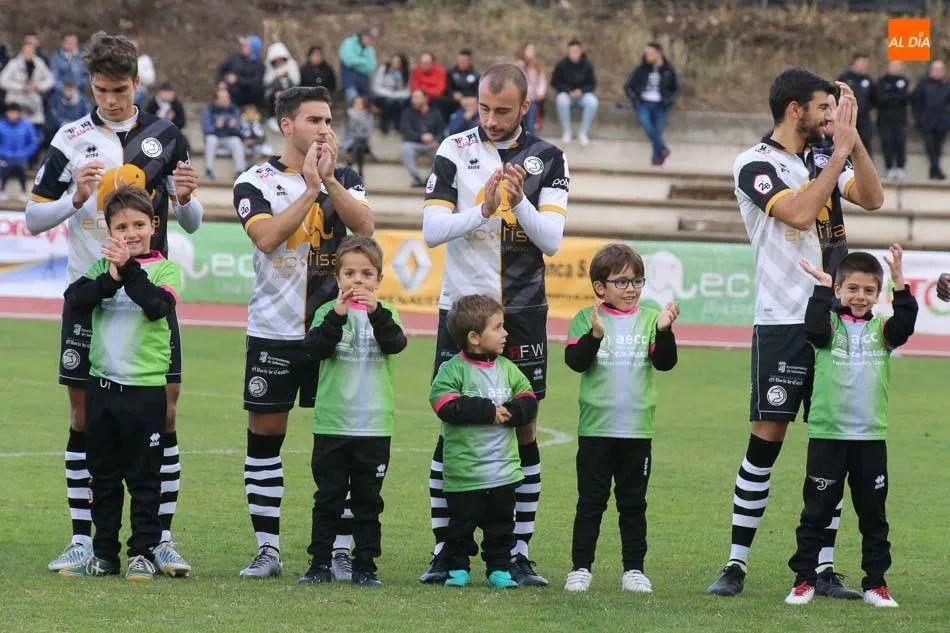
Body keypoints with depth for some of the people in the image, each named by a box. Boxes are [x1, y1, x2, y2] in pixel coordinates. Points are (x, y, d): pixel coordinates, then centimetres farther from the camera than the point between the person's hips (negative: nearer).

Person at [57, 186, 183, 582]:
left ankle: (143, 553, 9)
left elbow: (158, 305, -20)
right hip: (102, 383, 4)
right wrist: (110, 279, -21)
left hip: (145, 388, -4)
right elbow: (75, 300, -7)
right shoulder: (101, 266, 8)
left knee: (144, 477, 2)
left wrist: (128, 269, -26)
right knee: (103, 476, 11)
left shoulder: (164, 269, -2)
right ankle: (104, 555, 19)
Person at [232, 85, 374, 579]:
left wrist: (329, 179, -17)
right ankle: (267, 550, 9)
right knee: (265, 434, 1)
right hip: (273, 332, -1)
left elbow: (365, 226, -9)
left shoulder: (343, 178, 9)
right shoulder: (256, 182, 1)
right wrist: (310, 188, -16)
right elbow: (267, 237, -16)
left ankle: (341, 550, 5)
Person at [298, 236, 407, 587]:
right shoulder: (327, 312, 0)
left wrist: (376, 312, -32)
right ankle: (320, 564, 11)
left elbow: (396, 343, -17)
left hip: (374, 425, 0)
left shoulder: (385, 314, 2)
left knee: (368, 499, 7)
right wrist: (337, 317, -29)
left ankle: (365, 565, 13)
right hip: (331, 423, 0)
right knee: (328, 498, 6)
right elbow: (315, 348, -16)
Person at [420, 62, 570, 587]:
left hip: (522, 312, 1)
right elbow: (431, 229, -8)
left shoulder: (547, 159, 2)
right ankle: (444, 549, 5)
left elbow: (551, 239, -6)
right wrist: (482, 210, -23)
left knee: (524, 429, 1)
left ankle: (520, 552, 6)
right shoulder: (455, 152, -1)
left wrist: (520, 200, -22)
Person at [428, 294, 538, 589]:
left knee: (501, 526, 10)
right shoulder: (452, 370, -10)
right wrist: (489, 411, -20)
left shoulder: (507, 369, 7)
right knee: (461, 525, 4)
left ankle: (499, 570, 20)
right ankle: (457, 570, 16)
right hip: (463, 472, -5)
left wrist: (510, 412, -15)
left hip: (503, 470, 5)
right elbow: (448, 407, -22)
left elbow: (528, 403, 7)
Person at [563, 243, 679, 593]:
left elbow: (665, 362, -4)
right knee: (590, 502, 3)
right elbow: (575, 361, -12)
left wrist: (664, 331, -20)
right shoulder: (586, 319, -1)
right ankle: (581, 567, 8)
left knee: (633, 503, 9)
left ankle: (634, 569, 14)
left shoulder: (649, 319, 5)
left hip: (637, 430, 2)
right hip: (595, 429, -2)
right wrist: (595, 334, -27)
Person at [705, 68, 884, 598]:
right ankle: (737, 564, 0)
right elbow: (799, 213, -19)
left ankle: (824, 568, 5)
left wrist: (852, 138, -6)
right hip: (782, 321, -6)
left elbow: (872, 198, 1)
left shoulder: (823, 161, 12)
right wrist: (840, 152, -14)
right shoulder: (756, 165, -6)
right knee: (767, 438, -6)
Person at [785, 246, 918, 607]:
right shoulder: (830, 324, 0)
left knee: (874, 514, 8)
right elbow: (813, 329, -22)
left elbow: (905, 325, -14)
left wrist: (899, 281, -22)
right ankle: (803, 580, 11)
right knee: (816, 512, 4)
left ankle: (876, 583, 15)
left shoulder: (881, 329, 6)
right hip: (828, 436, -2)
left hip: (871, 438, 2)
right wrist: (822, 286, -22)